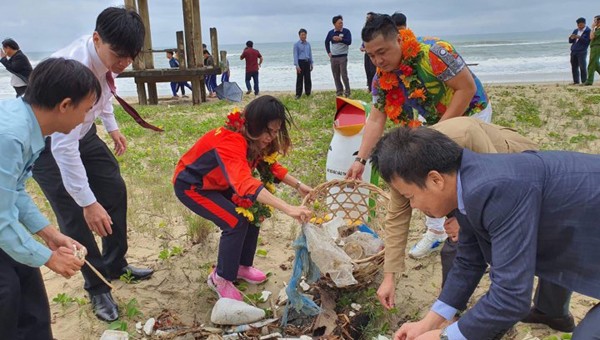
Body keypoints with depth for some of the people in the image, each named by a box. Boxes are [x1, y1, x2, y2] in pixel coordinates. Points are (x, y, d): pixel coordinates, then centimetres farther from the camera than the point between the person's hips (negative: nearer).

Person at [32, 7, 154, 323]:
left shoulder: (106, 54, -16)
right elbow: (63, 147, -38)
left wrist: (112, 126, 10)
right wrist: (88, 202, -35)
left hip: (82, 133, 7)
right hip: (48, 144, -7)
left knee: (115, 191, 10)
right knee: (76, 217, -4)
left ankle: (116, 264, 30)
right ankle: (97, 288, 17)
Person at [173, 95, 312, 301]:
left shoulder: (255, 138, -12)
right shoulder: (231, 141, -39)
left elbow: (270, 166, 4)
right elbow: (245, 184, -55)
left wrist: (298, 186, -9)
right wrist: (289, 209, -62)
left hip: (216, 182, 8)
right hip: (190, 185, -8)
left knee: (254, 212, -2)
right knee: (236, 222, -21)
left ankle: (242, 266, 16)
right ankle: (221, 278, 0)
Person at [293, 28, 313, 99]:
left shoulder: (308, 44, 9)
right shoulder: (296, 44, -4)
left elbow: (310, 54, 15)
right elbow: (295, 55, -7)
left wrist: (311, 64, 12)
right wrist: (297, 65, -14)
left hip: (307, 62, 4)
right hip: (300, 62, -4)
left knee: (308, 78, 7)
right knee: (299, 79, -1)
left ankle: (308, 93, 16)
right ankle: (298, 94, 4)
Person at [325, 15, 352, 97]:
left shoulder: (346, 31, -4)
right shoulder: (331, 32, 6)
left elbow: (349, 42, -15)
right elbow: (326, 42, 20)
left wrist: (340, 39, -29)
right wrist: (328, 52, 11)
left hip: (343, 56, -4)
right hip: (333, 57, 4)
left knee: (344, 75, -8)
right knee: (336, 76, 7)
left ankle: (347, 91, 1)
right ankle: (339, 91, 16)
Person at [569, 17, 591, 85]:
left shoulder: (588, 31, -1)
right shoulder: (575, 31, 17)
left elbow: (587, 41, -12)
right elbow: (570, 41, 15)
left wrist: (579, 37, -20)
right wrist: (571, 38, -7)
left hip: (582, 52, -6)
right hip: (573, 51, 6)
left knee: (582, 67, -8)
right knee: (574, 67, 5)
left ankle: (584, 81, -4)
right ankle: (576, 81, 9)